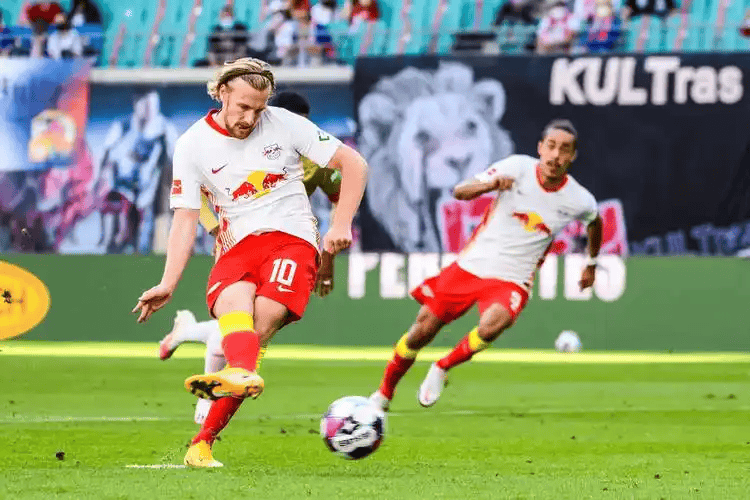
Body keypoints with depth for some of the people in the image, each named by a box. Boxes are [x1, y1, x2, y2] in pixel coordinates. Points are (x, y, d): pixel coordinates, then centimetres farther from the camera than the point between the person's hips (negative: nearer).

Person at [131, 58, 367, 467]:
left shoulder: (285, 125, 2)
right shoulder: (193, 145, 5)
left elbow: (353, 164, 7)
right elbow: (185, 219, 4)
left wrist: (341, 224, -4)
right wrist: (168, 284, -7)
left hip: (291, 238, -1)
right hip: (238, 247, 1)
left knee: (257, 327, -26)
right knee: (232, 303, -35)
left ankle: (204, 440, -33)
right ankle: (243, 375, -67)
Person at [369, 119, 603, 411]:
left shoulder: (579, 201, -6)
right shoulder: (518, 167, -10)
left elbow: (595, 222, 19)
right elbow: (460, 192, -13)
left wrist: (591, 264, 27)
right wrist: (490, 184, -33)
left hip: (511, 280, -1)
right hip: (470, 265, 1)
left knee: (493, 324, -33)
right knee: (422, 331, 1)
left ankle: (441, 370, -6)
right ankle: (383, 394, 25)